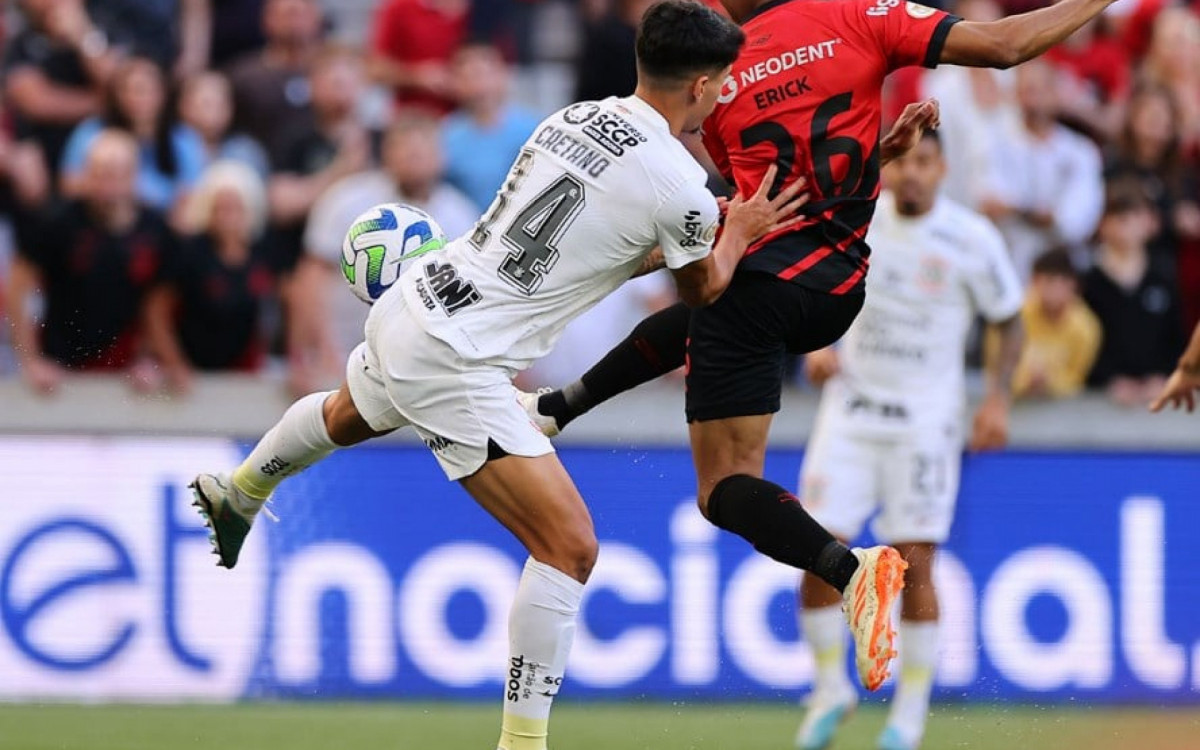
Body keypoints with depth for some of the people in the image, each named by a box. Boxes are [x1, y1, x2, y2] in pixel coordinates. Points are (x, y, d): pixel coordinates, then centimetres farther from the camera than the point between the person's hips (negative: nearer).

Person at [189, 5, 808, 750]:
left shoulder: (576, 117, 4)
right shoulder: (677, 185, -16)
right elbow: (703, 288, 5)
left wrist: (713, 220, 23)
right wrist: (738, 232, 22)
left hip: (410, 302, 8)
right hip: (454, 367, -8)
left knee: (346, 416, 41)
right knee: (570, 546, -8)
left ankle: (236, 494, 67)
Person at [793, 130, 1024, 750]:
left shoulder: (973, 240, -7)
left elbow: (1009, 323, 4)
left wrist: (997, 397, -7)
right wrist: (816, 347, -3)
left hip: (925, 416, -2)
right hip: (851, 404, 2)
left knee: (914, 563, -6)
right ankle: (830, 686, 14)